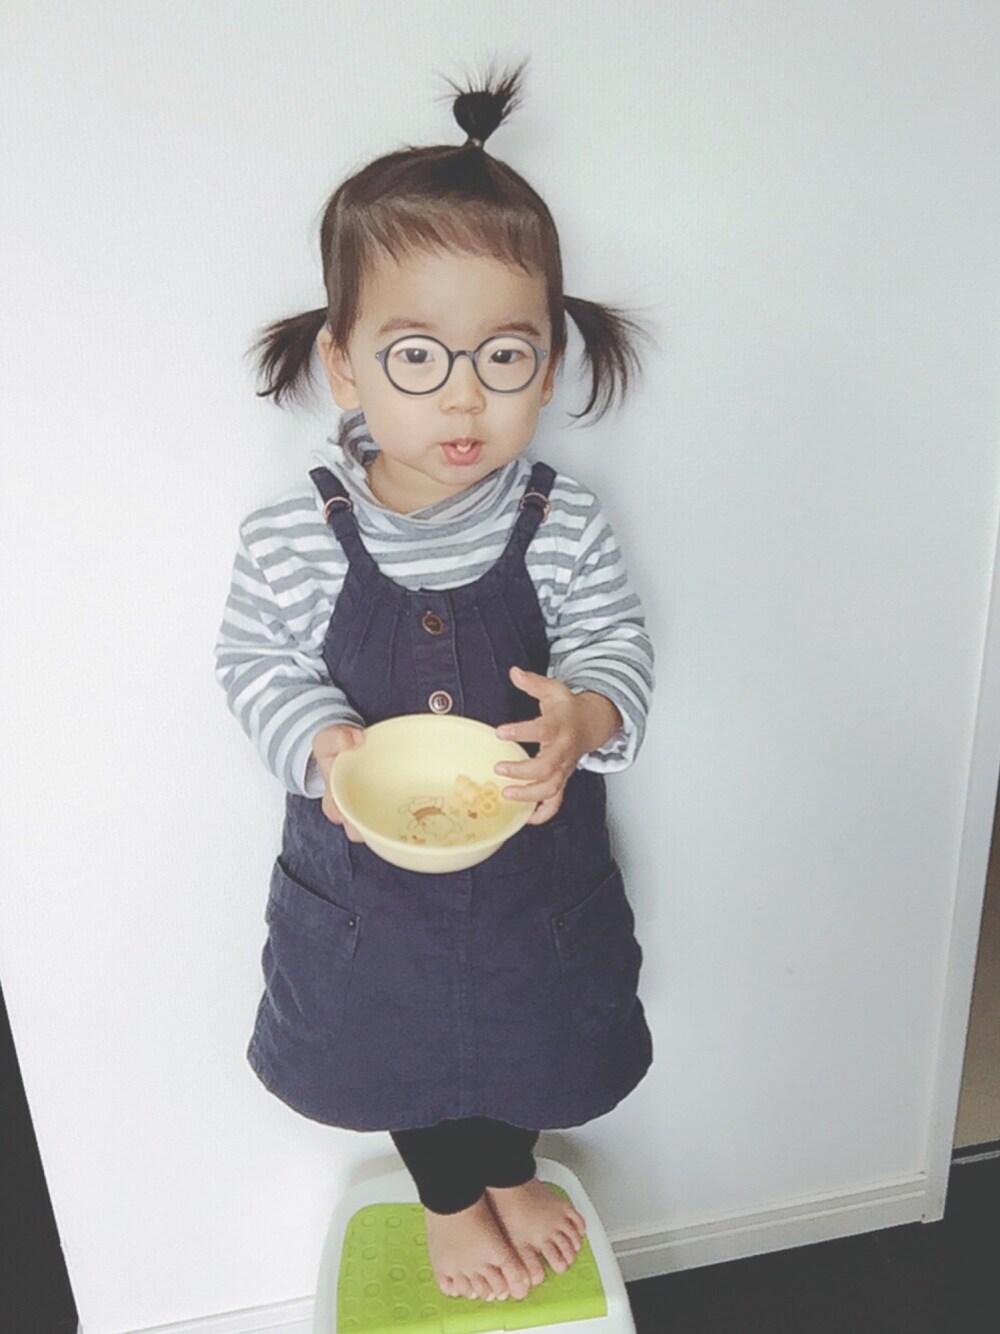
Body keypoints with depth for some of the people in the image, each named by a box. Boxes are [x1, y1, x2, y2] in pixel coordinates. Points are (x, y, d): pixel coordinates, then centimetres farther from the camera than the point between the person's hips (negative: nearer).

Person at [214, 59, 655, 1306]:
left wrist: (584, 716, -34)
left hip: (535, 860, 1)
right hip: (370, 872, 0)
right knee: (404, 1044, 24)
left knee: (526, 1031, 25)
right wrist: (320, 741, -27)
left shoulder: (565, 527, -18)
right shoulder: (290, 541, -19)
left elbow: (618, 653, -12)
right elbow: (256, 665, -8)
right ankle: (449, 1201, 58)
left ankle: (512, 1176, 61)